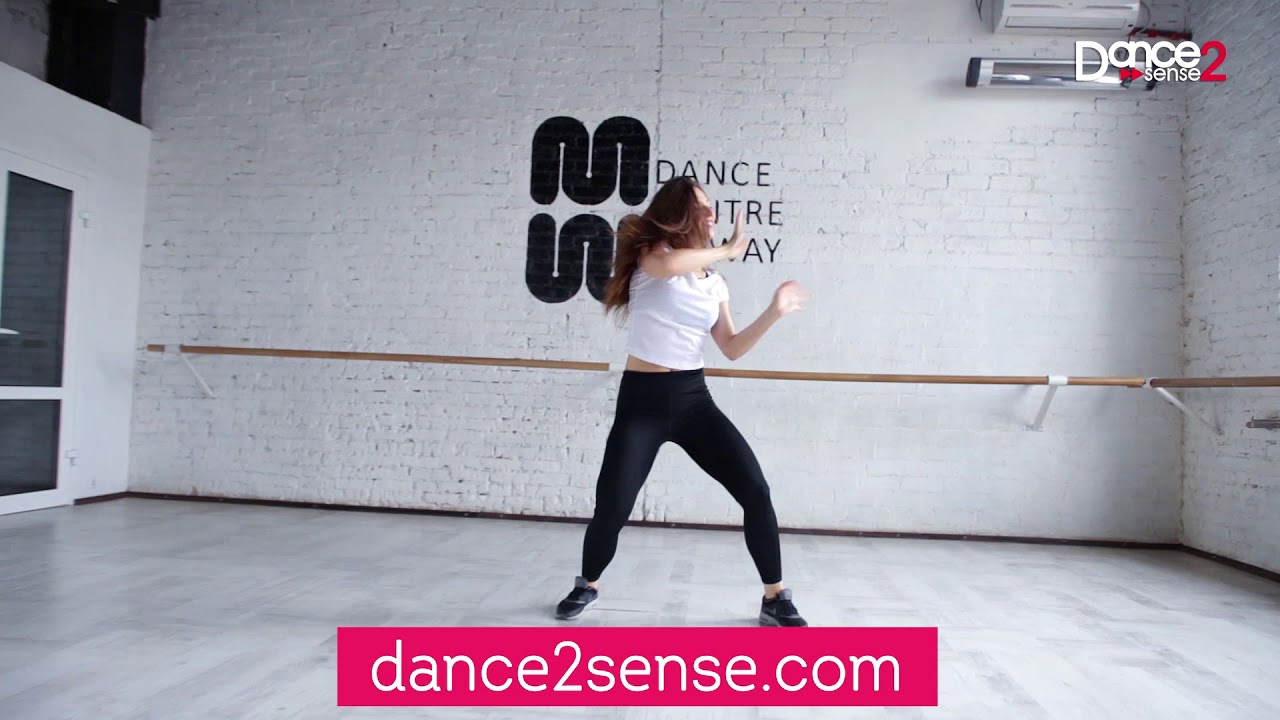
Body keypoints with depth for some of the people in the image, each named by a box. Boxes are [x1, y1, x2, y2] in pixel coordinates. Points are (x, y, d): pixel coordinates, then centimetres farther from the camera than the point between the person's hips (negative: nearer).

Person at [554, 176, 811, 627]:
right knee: (611, 509, -8)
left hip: (694, 399, 4)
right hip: (642, 400, -4)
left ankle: (775, 599, 11)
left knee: (756, 492, -6)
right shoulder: (651, 253, -1)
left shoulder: (714, 282, 13)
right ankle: (587, 586, 23)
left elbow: (732, 349, 10)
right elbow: (669, 265, -28)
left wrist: (774, 314, 0)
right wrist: (729, 250, -14)